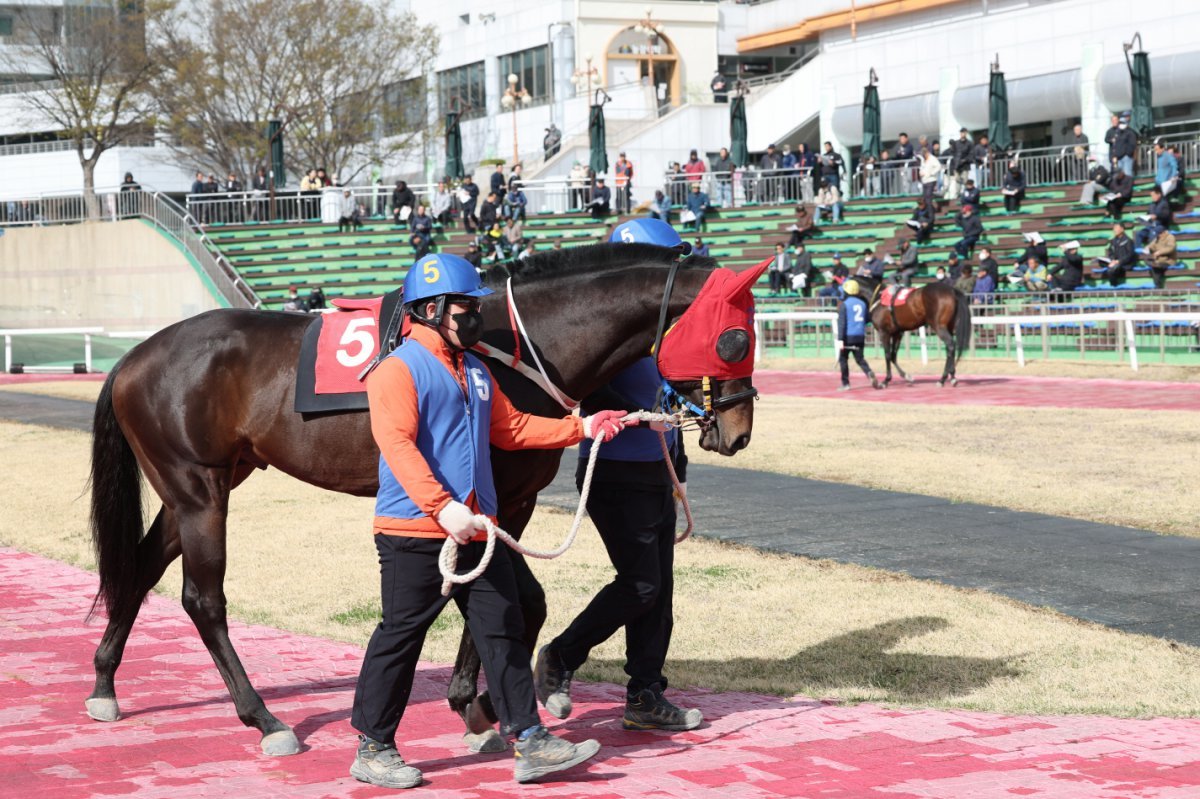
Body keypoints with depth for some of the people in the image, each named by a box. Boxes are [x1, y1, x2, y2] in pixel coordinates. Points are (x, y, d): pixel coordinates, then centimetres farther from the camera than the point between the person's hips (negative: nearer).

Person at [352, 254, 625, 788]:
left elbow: (509, 428, 24)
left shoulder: (475, 370, 17)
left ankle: (528, 743, 7)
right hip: (415, 533, -8)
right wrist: (442, 505, -33)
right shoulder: (400, 369, -10)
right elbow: (397, 445, -21)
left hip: (477, 530, 8)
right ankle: (372, 748, 12)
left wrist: (580, 428, 15)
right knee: (400, 636, 0)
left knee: (502, 632, 5)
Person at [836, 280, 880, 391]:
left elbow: (841, 322, -14)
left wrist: (840, 339, -17)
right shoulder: (862, 303, 7)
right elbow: (867, 319, 16)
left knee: (843, 359, 9)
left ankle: (845, 383, 8)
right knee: (860, 359, 9)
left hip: (848, 336, -5)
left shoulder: (844, 304, -9)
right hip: (860, 336, 5)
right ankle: (870, 374, -18)